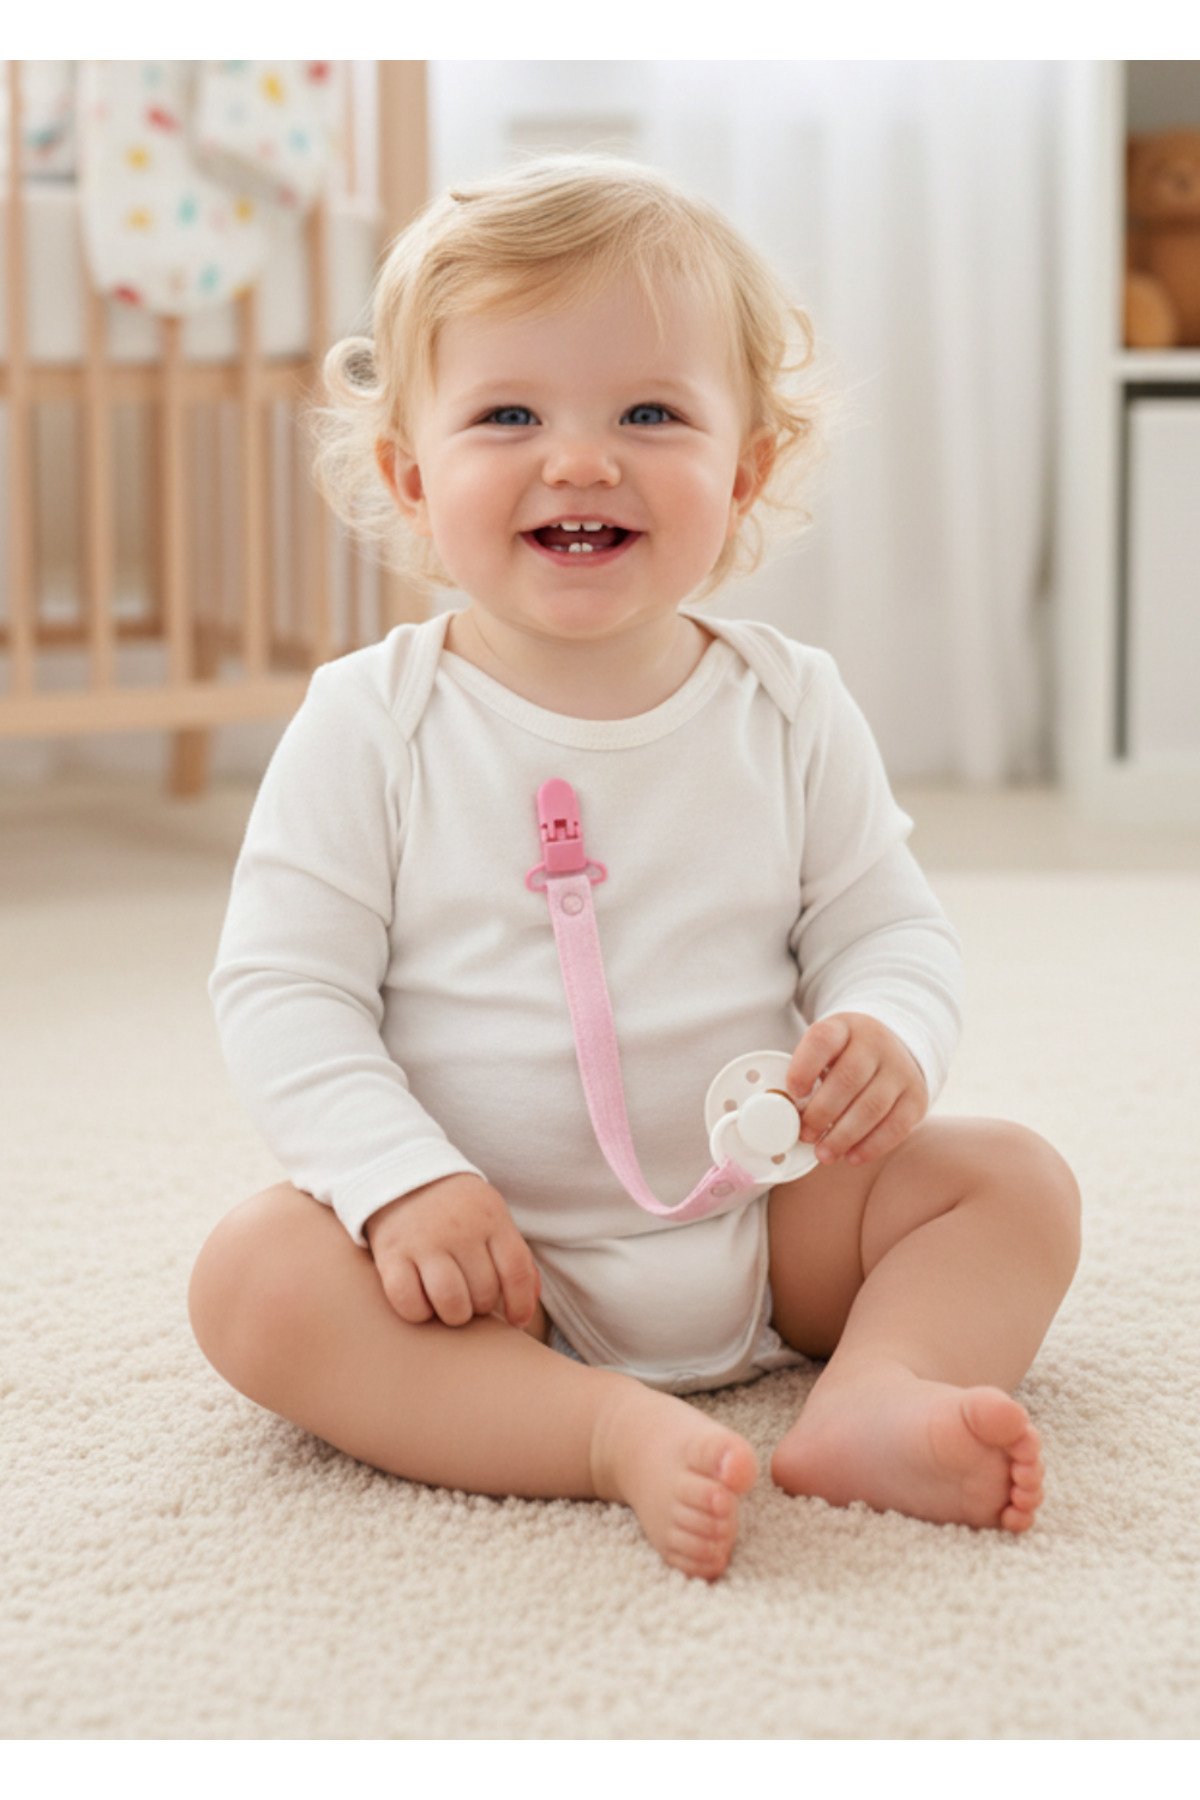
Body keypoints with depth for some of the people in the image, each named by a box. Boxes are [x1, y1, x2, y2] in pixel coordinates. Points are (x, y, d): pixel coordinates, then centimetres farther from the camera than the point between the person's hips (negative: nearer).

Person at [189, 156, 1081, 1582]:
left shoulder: (791, 710, -1)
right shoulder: (369, 724, -8)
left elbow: (888, 927, 5)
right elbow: (283, 987, -9)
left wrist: (887, 1038, -19)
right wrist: (405, 1180, -23)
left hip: (765, 1226, 3)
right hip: (480, 1251, -3)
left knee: (1014, 1179, -8)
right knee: (254, 1277, -27)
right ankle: (617, 1434, -36)